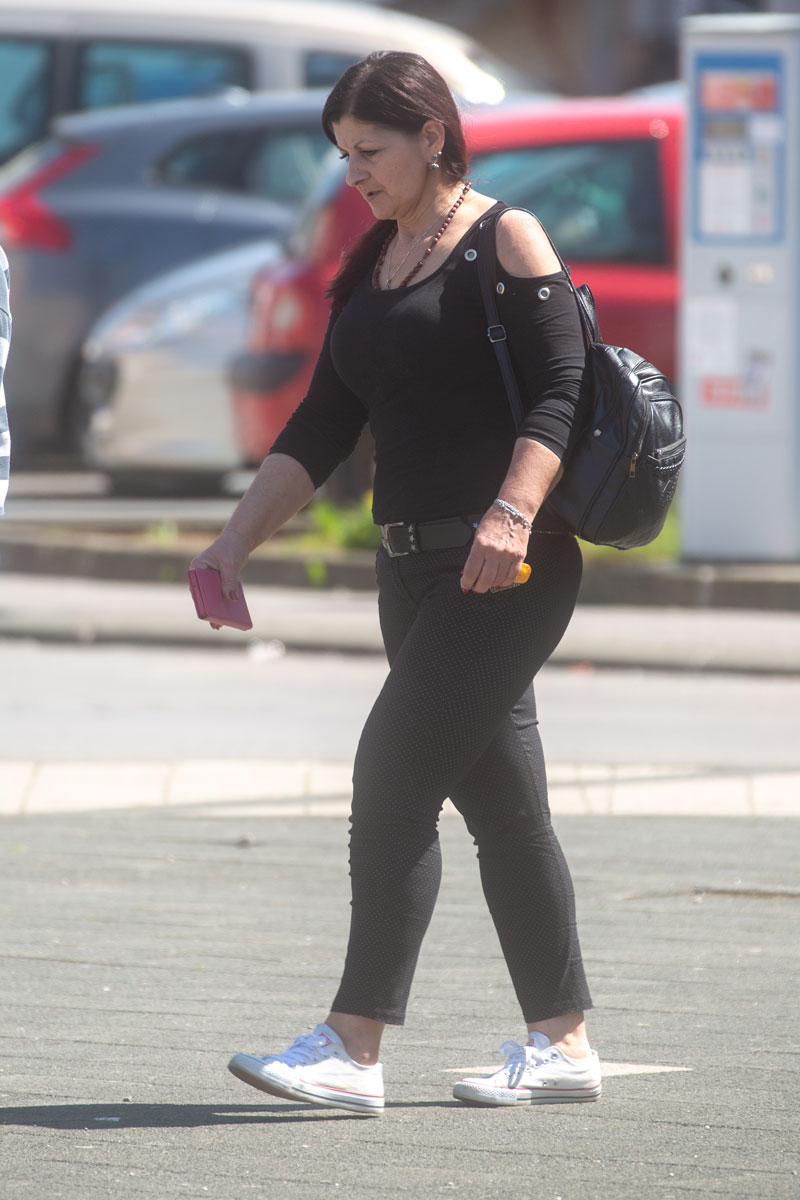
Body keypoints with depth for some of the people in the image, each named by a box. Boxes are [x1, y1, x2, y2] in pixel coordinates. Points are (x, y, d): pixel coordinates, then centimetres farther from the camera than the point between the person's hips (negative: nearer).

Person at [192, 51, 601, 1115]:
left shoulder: (505, 239, -5)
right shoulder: (369, 269, 17)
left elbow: (559, 391, -14)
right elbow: (322, 428, 18)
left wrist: (511, 514, -28)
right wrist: (235, 542, 9)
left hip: (509, 570, -8)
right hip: (415, 569, 8)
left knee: (393, 777, -14)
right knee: (500, 802, 10)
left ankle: (353, 1050, -17)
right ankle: (563, 1046, 16)